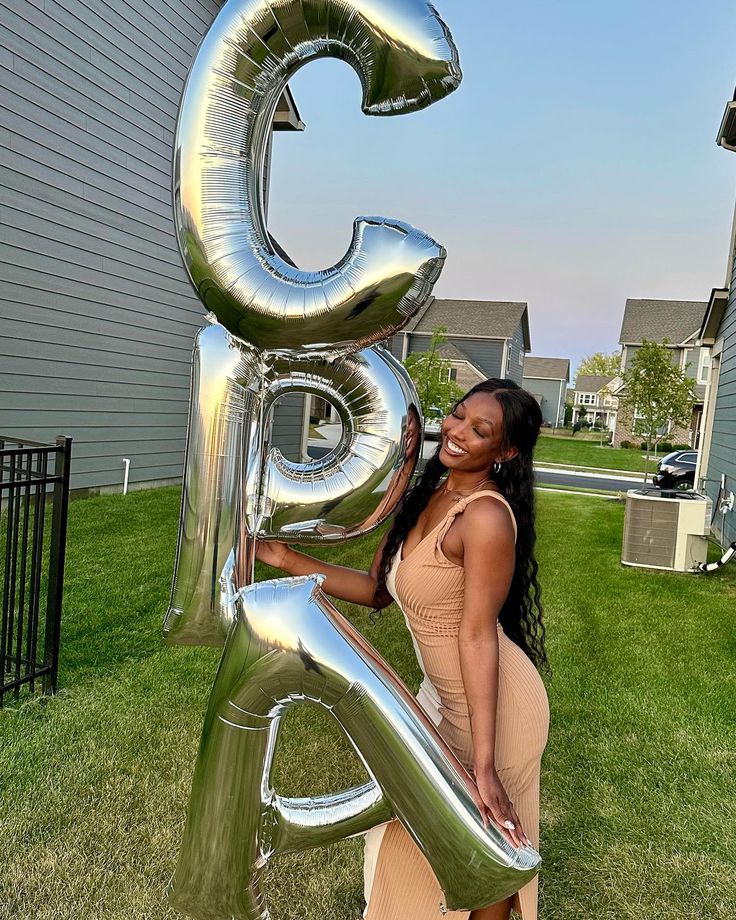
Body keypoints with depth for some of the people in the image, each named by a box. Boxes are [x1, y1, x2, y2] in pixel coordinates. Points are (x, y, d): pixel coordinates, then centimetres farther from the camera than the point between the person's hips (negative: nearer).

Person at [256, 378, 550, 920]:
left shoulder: (486, 516, -26)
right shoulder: (426, 497, 0)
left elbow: (477, 635, -28)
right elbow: (376, 591, 2)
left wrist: (484, 765, -26)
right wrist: (288, 561, -3)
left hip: (495, 707, -9)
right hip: (444, 695, 9)